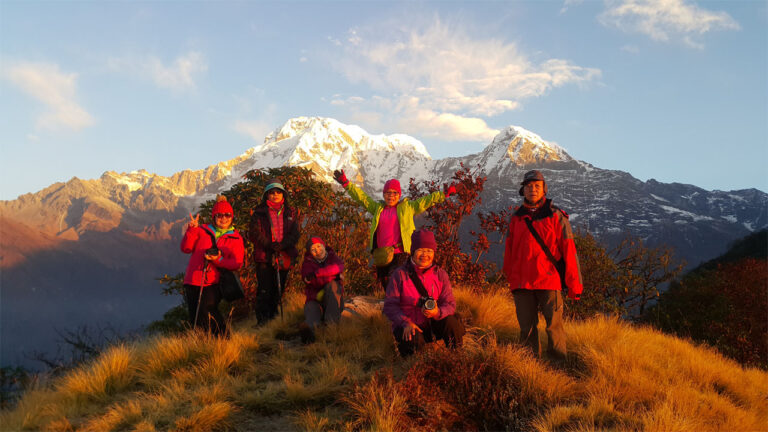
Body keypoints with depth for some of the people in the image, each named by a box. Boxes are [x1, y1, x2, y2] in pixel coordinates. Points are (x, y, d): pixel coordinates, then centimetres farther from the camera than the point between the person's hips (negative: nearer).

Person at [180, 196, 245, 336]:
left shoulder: (236, 238, 9)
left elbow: (237, 263, -1)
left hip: (214, 283, -2)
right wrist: (191, 229, -12)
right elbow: (186, 248, 1)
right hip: (193, 281, 2)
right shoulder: (202, 230, 12)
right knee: (194, 319, 4)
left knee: (206, 310, -23)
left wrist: (219, 260, -17)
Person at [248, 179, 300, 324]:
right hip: (264, 258, -3)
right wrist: (270, 245, -18)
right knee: (264, 292, -7)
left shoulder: (289, 213, 14)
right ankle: (262, 322, 0)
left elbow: (295, 233, 4)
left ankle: (274, 319, 22)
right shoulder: (259, 212, 5)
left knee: (278, 291, 10)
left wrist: (282, 245, -15)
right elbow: (254, 233, -4)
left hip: (284, 257, 3)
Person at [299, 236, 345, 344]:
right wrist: (334, 275, -18)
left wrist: (316, 273, -31)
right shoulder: (307, 263, 4)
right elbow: (316, 282, -15)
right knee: (311, 308, -36)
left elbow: (339, 266, -21)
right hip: (315, 300, -2)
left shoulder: (331, 257, 7)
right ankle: (308, 329, -72)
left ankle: (332, 322, -35)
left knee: (332, 285, -29)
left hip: (333, 301, 2)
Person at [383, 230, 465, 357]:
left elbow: (450, 304, -4)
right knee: (413, 340, -34)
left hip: (433, 324, 3)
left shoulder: (440, 274, 0)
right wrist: (405, 322, -26)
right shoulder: (400, 274, -8)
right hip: (408, 326, -3)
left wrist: (438, 312, -28)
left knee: (451, 322, -25)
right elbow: (390, 305, -9)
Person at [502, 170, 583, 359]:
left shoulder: (556, 216, 2)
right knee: (527, 328, 7)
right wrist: (511, 279, 14)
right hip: (522, 283, 3)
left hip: (549, 281, -3)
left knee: (554, 326, -2)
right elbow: (509, 251, 17)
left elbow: (569, 251, 0)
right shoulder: (516, 217, 11)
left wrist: (574, 284, -2)